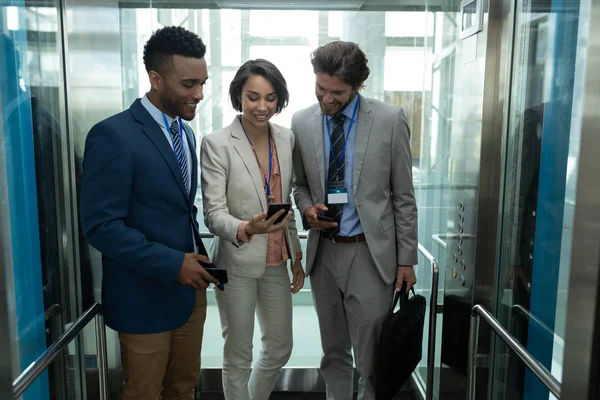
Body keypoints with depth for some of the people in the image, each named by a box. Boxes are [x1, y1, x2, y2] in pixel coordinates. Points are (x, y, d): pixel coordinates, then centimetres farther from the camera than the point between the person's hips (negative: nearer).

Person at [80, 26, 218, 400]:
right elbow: (101, 225, -20)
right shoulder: (113, 135, -17)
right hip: (145, 295, -7)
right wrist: (171, 263, -20)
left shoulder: (186, 132, 9)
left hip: (189, 287, 7)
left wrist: (198, 258, 2)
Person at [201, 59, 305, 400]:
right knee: (239, 355, 12)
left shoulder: (287, 138, 1)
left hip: (277, 262, 6)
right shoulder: (217, 144, -14)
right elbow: (213, 212, -17)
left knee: (280, 349, 19)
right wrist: (246, 228, -37)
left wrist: (296, 253, 11)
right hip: (237, 263, -5)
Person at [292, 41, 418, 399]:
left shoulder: (390, 120, -7)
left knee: (371, 357, 6)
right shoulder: (302, 122, 0)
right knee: (333, 351, 19)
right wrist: (307, 208, -10)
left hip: (370, 253, -3)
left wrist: (406, 259, -2)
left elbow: (403, 196, -3)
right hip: (323, 252, 3)